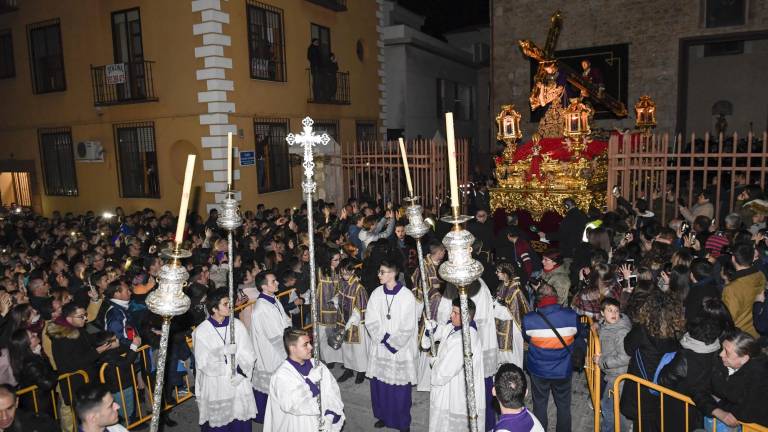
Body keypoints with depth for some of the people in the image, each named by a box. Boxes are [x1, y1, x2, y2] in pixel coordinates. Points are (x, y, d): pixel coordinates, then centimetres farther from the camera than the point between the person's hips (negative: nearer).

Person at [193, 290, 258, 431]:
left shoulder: (237, 325, -3)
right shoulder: (201, 331, -8)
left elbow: (248, 354, -1)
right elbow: (203, 362, -10)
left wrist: (241, 372, -13)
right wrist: (222, 351, -22)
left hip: (238, 384, 2)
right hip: (215, 387, -2)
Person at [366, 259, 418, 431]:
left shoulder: (407, 295, -12)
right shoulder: (376, 293, -1)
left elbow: (408, 326, -10)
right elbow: (370, 321, 0)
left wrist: (392, 342, -11)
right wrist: (383, 338, -11)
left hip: (401, 348, -3)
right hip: (379, 346, 4)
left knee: (400, 387, 3)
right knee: (379, 384, 10)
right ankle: (383, 416, 31)